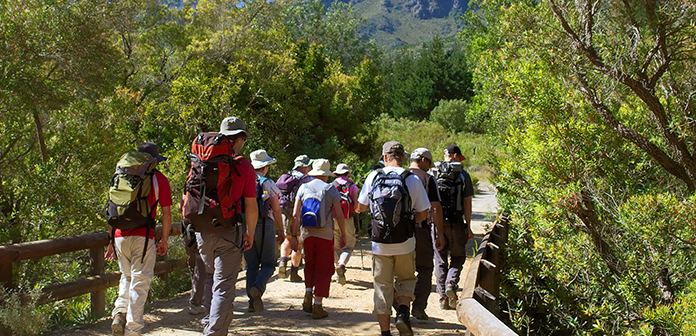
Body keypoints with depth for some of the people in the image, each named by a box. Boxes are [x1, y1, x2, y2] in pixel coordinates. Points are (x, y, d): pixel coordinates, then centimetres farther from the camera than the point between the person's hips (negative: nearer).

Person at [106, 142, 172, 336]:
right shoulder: (159, 179, 2)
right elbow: (166, 213, 1)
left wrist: (111, 240, 20)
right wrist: (164, 240, 11)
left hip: (120, 236, 4)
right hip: (143, 237, -4)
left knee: (126, 277, 23)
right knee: (140, 281, 2)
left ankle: (119, 312, 3)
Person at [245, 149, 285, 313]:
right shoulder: (268, 183, -5)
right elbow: (276, 210, -4)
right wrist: (281, 231, 5)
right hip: (263, 226, -4)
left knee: (251, 265, 12)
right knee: (268, 263, 8)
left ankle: (252, 300, 8)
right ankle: (258, 287, -18)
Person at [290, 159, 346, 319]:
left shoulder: (303, 188, 5)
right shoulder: (331, 189, -2)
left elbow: (295, 214, 3)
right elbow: (339, 215, -5)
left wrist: (294, 236, 8)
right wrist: (343, 235, 5)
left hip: (307, 234, 3)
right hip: (325, 235, -3)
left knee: (310, 265, 22)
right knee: (324, 269, 5)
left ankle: (308, 292, 2)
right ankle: (317, 306, 3)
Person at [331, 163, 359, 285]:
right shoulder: (352, 186, 3)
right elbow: (356, 205, -2)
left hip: (332, 219, 2)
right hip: (347, 220, -2)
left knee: (336, 246, 13)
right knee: (349, 246, 6)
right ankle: (342, 264, -22)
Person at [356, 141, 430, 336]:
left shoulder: (373, 177, -1)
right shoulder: (412, 180, -5)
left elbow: (360, 207, 8)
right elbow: (423, 213, -1)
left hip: (380, 243, 1)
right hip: (405, 243, -1)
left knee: (382, 286, 10)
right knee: (406, 279, 20)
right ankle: (403, 314, -1)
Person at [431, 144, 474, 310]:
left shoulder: (433, 173, 4)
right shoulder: (463, 175, -3)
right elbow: (467, 203, -4)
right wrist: (468, 227, 1)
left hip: (437, 222, 2)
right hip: (455, 222, -2)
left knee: (440, 259, 10)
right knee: (458, 256, 14)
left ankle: (444, 298, 12)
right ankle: (451, 283, -11)